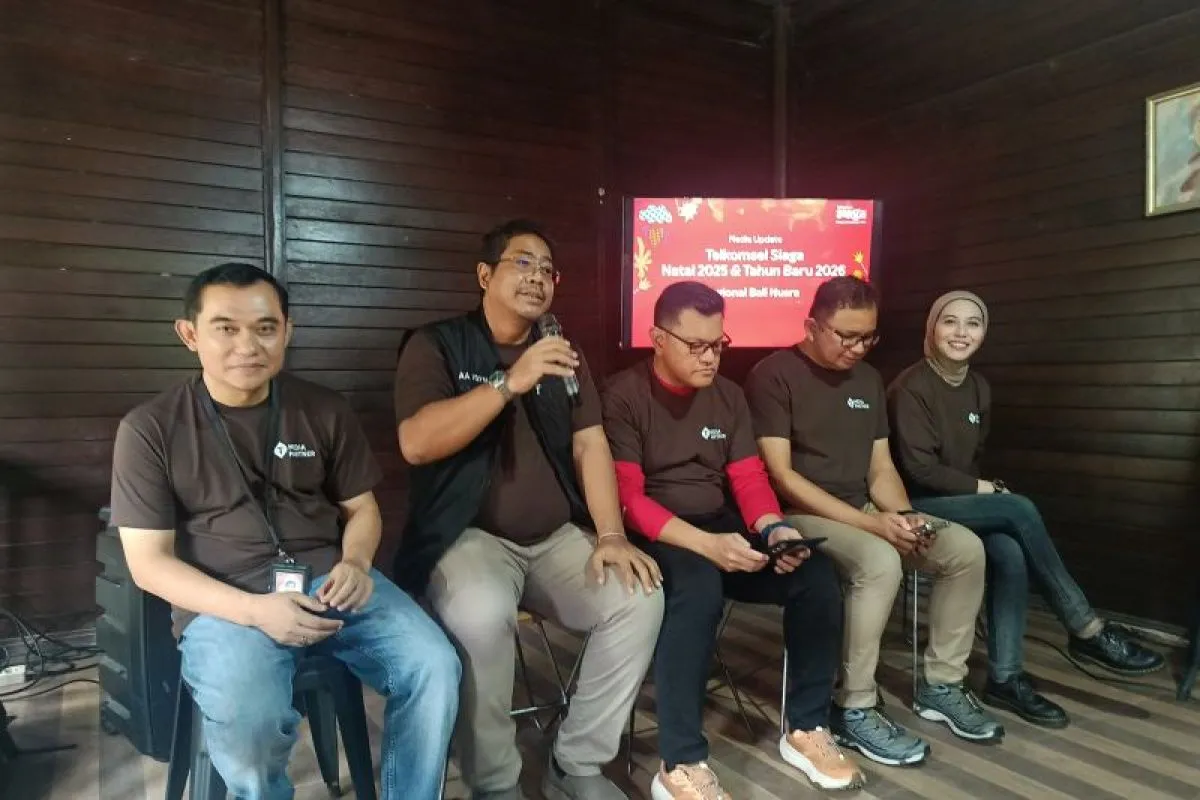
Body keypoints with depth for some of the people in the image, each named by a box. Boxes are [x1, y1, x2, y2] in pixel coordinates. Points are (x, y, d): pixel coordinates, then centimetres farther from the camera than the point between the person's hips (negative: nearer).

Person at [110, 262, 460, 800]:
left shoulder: (325, 411, 8)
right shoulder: (150, 429, -1)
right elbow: (148, 563, -3)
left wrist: (355, 563, -11)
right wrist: (252, 610, -18)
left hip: (329, 580, 3)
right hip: (223, 600, -2)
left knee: (435, 668, -20)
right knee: (247, 721, -32)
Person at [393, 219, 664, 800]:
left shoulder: (565, 354, 13)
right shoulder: (436, 346, -2)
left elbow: (590, 445, 5)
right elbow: (416, 443, -18)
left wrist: (611, 535, -9)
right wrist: (510, 382, -25)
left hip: (559, 538, 5)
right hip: (467, 537, -4)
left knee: (641, 598, -17)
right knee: (482, 614, -35)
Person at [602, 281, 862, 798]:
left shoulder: (728, 396, 9)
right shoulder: (624, 397, -10)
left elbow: (749, 478, 7)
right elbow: (628, 499, -17)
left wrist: (773, 528, -15)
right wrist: (704, 544, -29)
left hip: (721, 528, 6)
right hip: (655, 537, -6)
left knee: (817, 575, -15)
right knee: (700, 587, -38)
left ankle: (806, 729, 3)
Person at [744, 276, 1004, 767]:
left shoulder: (868, 379, 11)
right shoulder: (773, 376, -12)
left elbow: (881, 468, 12)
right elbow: (781, 475, -18)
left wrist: (901, 516, -11)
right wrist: (872, 524, -22)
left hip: (863, 511, 8)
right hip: (802, 515, -7)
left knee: (965, 548, -6)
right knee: (880, 563, -33)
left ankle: (941, 685, 9)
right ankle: (854, 709, -16)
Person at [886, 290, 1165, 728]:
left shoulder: (978, 387, 10)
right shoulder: (911, 387, -14)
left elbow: (972, 456, 16)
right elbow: (917, 467, -18)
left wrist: (981, 491, -5)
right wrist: (981, 489, -12)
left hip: (962, 503, 7)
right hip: (918, 506, -6)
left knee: (1010, 554, -23)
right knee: (1019, 509, -24)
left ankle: (1006, 678, -13)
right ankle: (1087, 630, -10)